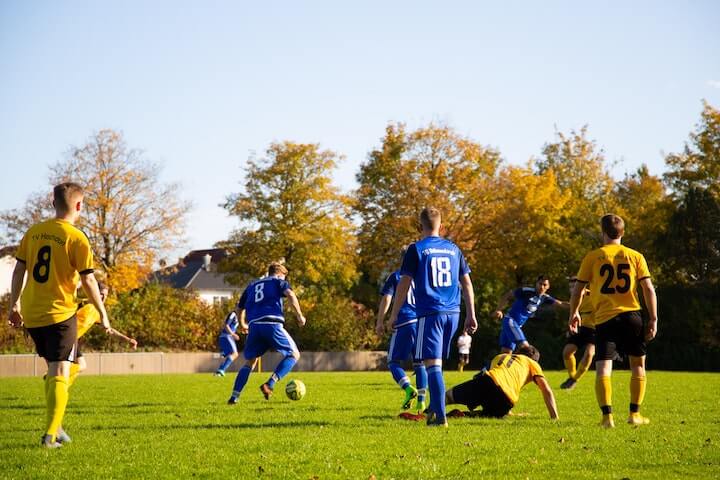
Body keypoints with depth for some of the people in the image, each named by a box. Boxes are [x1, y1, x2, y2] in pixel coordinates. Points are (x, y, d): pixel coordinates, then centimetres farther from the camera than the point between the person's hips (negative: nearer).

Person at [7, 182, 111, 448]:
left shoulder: (33, 232, 6)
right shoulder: (77, 238, -10)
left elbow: (18, 270, 9)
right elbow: (88, 280, -9)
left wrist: (14, 305, 18)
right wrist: (102, 313, 1)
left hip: (31, 314, 6)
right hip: (60, 313, -6)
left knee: (52, 369, 21)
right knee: (60, 373, -4)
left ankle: (54, 428, 23)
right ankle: (50, 434, -14)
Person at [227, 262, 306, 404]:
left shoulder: (252, 285, 30)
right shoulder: (279, 281, 16)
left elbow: (239, 309, 33)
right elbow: (290, 294, -6)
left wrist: (243, 324, 50)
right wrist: (299, 315, -1)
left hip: (254, 326, 5)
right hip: (272, 324, -5)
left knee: (250, 362, 18)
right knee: (294, 354, 8)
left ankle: (234, 396, 3)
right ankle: (269, 384, -9)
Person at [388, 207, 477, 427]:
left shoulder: (416, 249, -2)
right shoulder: (453, 249, 12)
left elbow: (404, 284, -4)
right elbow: (467, 283, 12)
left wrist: (394, 314, 4)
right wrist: (471, 315, 17)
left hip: (429, 313, -5)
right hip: (453, 313, 5)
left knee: (432, 363, -7)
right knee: (437, 363, 19)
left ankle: (440, 416, -14)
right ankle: (434, 409, 22)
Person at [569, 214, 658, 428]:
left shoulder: (592, 257, 3)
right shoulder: (635, 256, 6)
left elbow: (578, 289, 5)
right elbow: (649, 289, 1)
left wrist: (574, 313, 20)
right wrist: (653, 319, 5)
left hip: (604, 319, -1)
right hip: (632, 316, 2)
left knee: (603, 369, -4)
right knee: (638, 365, 17)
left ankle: (607, 416, -17)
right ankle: (634, 414, 18)